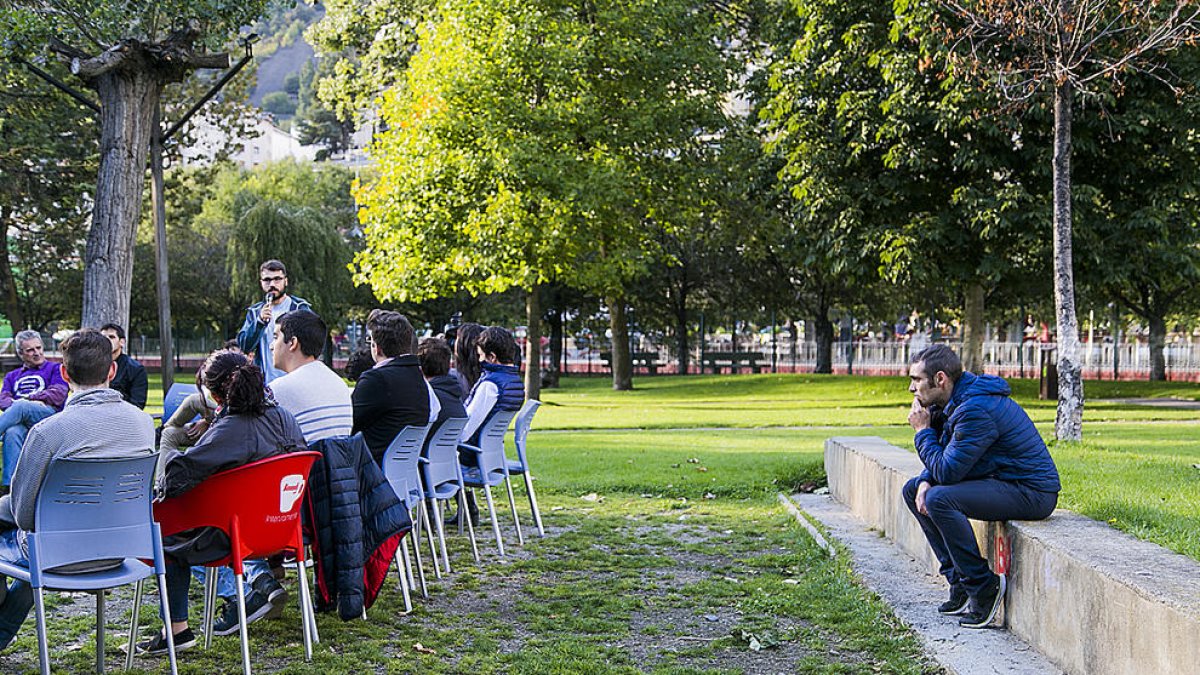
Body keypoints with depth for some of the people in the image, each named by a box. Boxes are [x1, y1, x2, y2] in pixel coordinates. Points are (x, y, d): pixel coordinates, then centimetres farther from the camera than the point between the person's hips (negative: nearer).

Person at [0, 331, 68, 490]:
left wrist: (26, 399, -1)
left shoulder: (55, 369, 21)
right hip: (19, 420, 3)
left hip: (49, 413, -3)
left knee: (21, 407, -36)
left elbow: (58, 395, 4)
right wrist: (34, 401, -8)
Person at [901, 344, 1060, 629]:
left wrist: (923, 431, -10)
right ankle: (959, 579, 7)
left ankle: (984, 587, -14)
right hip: (1002, 482, 11)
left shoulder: (976, 410, -24)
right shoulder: (953, 402, 7)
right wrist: (925, 482, -6)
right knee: (913, 489, 8)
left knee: (940, 499, -29)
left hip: (1031, 492, -10)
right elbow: (943, 461, 16)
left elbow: (947, 470, -24)